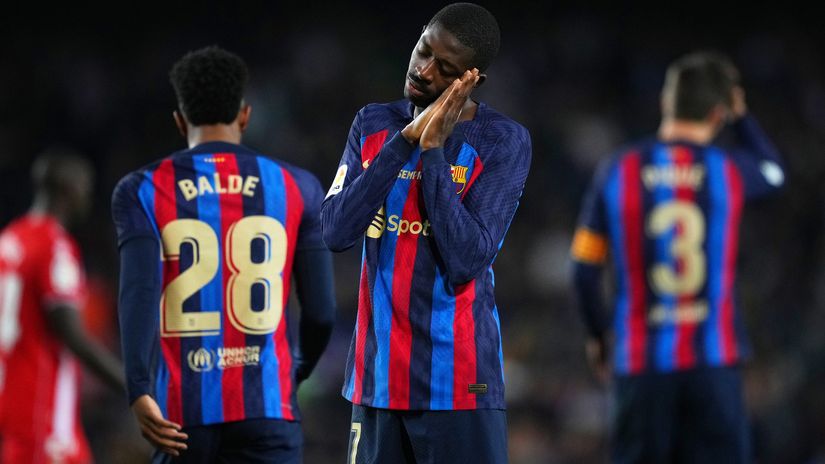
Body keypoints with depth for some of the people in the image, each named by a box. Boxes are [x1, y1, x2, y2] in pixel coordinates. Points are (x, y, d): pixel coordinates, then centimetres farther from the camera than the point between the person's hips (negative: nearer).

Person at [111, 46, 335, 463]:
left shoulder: (143, 191, 4)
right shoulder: (297, 188, 7)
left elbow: (139, 292, -12)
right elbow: (321, 311, 7)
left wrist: (139, 393, -19)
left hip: (183, 412, 1)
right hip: (267, 409, -1)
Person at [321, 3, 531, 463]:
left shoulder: (504, 142, -6)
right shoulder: (373, 126, 8)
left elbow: (465, 261, -15)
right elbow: (336, 231, -6)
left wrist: (433, 149, -15)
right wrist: (405, 140, -11)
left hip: (459, 385, -4)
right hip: (377, 378, 4)